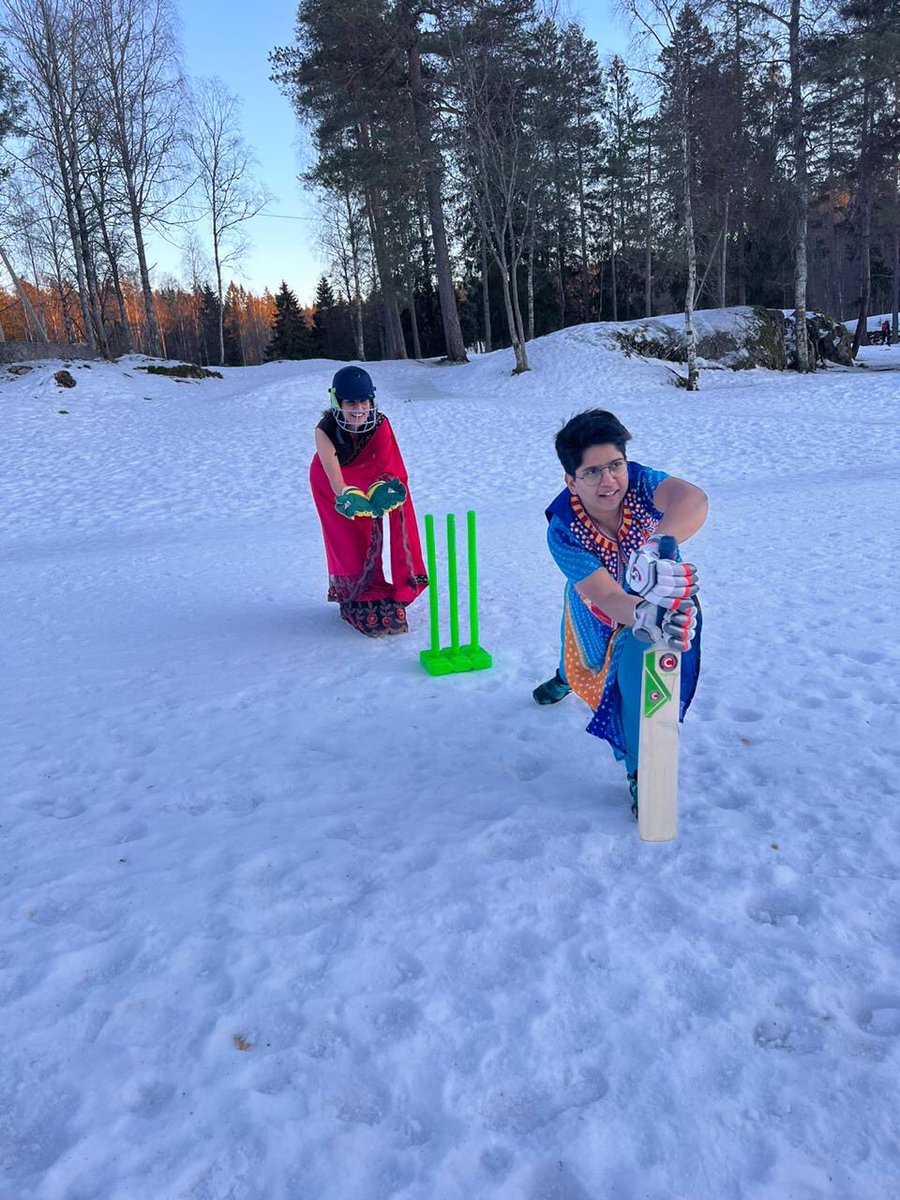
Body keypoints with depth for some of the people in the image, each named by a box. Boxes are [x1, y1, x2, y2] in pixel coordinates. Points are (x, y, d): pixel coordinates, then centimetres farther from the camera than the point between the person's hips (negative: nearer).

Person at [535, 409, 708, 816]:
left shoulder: (638, 482, -36)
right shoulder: (563, 530, -37)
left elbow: (693, 499, -58)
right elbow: (608, 597, -48)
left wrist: (660, 546, -78)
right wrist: (646, 616, -71)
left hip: (656, 595, -1)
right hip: (598, 611, 1)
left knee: (637, 671, -21)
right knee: (586, 659, 28)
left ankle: (642, 773, 2)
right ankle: (568, 675, 69)